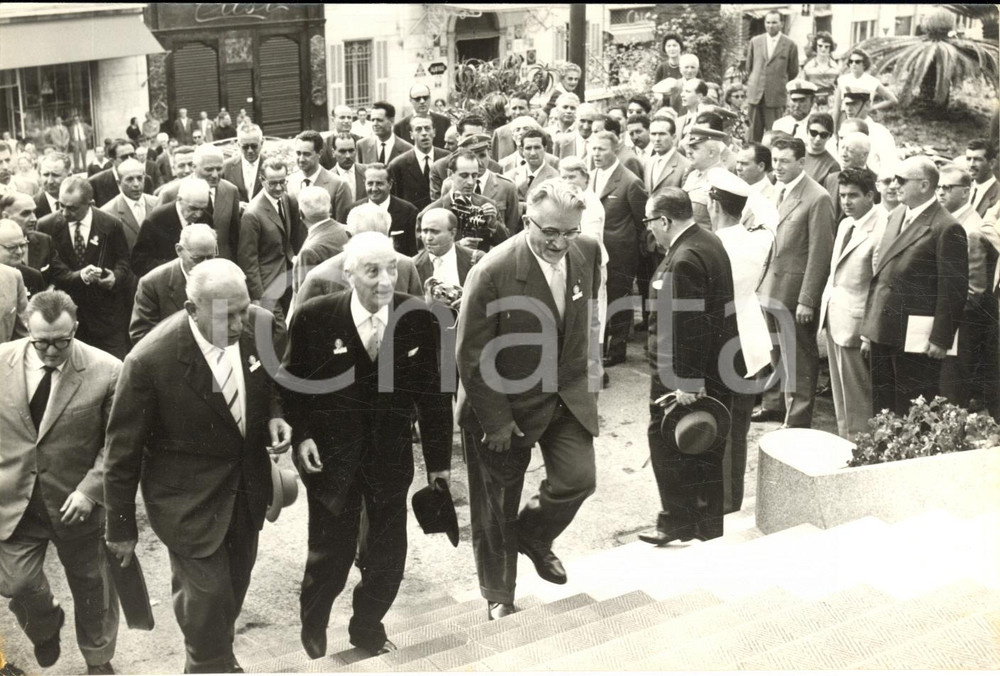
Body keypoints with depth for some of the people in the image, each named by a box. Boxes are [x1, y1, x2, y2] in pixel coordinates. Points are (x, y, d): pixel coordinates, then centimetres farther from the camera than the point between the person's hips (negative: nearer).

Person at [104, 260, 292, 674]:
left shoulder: (262, 325, -14)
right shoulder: (151, 360, -26)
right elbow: (123, 450, -13)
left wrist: (275, 417, -12)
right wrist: (122, 528, -5)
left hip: (246, 482, 5)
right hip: (190, 497, -5)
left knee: (233, 587, 20)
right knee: (207, 594, -1)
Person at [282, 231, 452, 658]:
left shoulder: (421, 318, -11)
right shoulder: (314, 318, -14)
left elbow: (434, 393, -3)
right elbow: (292, 382, 1)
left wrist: (439, 460, 2)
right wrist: (301, 435, -11)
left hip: (391, 456, 2)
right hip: (331, 455, -1)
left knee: (388, 556, 10)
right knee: (330, 557, 9)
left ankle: (367, 627, 40)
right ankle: (312, 636, 39)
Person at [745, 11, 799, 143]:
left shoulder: (790, 45, 0)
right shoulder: (755, 42, 8)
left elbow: (793, 72, 8)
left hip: (776, 96, -3)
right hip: (755, 94, 3)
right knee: (754, 131, 5)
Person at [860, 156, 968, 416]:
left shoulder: (947, 228, -11)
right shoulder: (895, 218, 14)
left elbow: (953, 289, -12)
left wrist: (940, 339, -14)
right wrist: (867, 328, 15)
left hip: (915, 339, -7)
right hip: (882, 333, 8)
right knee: (881, 411, 12)